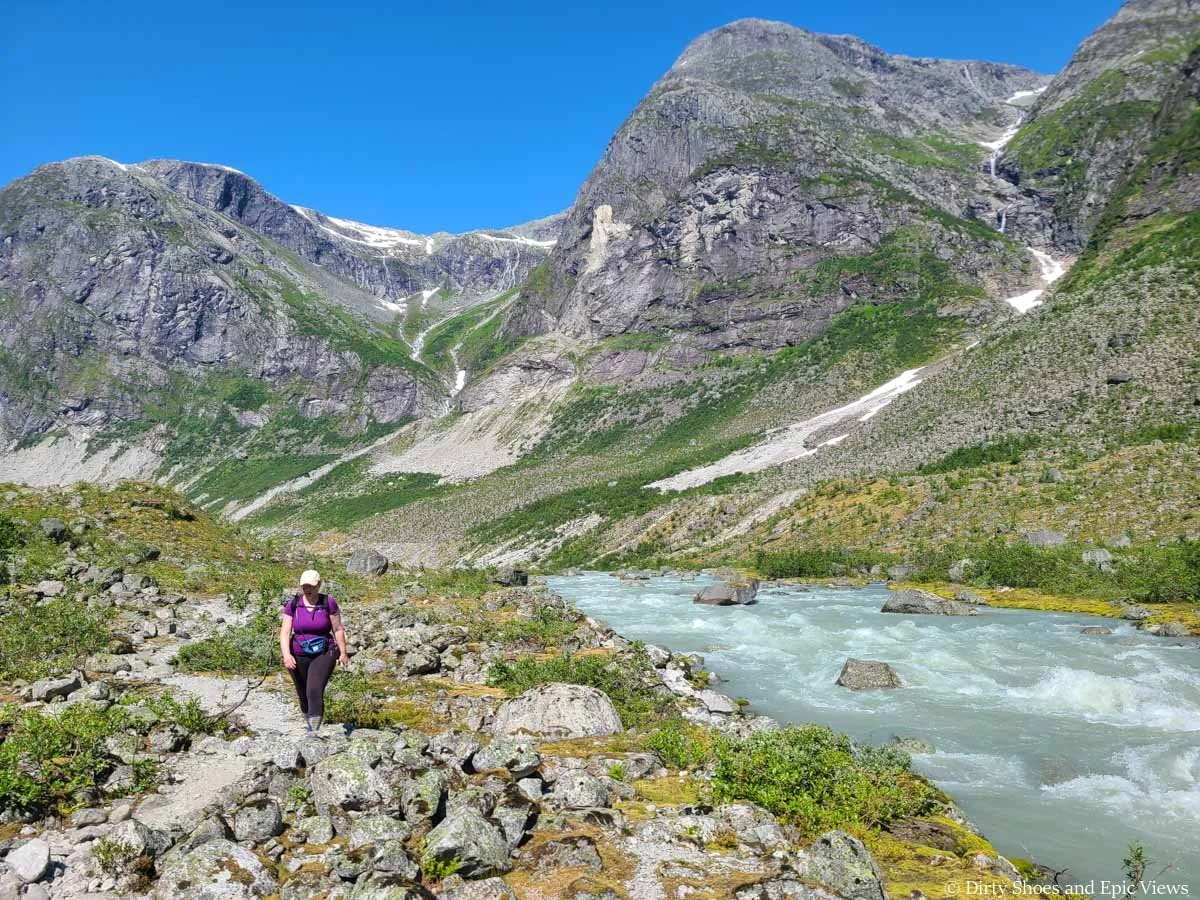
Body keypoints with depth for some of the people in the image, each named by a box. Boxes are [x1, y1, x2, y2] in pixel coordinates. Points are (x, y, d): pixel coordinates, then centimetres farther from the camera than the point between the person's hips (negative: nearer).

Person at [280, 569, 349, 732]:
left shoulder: (329, 603, -10)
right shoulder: (292, 604, -7)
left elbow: (338, 629, -3)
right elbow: (285, 632, -11)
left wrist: (343, 653, 0)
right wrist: (286, 654, -25)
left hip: (323, 654, -3)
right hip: (298, 656, 3)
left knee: (315, 692, -20)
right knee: (303, 695, 16)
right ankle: (309, 725, 41)